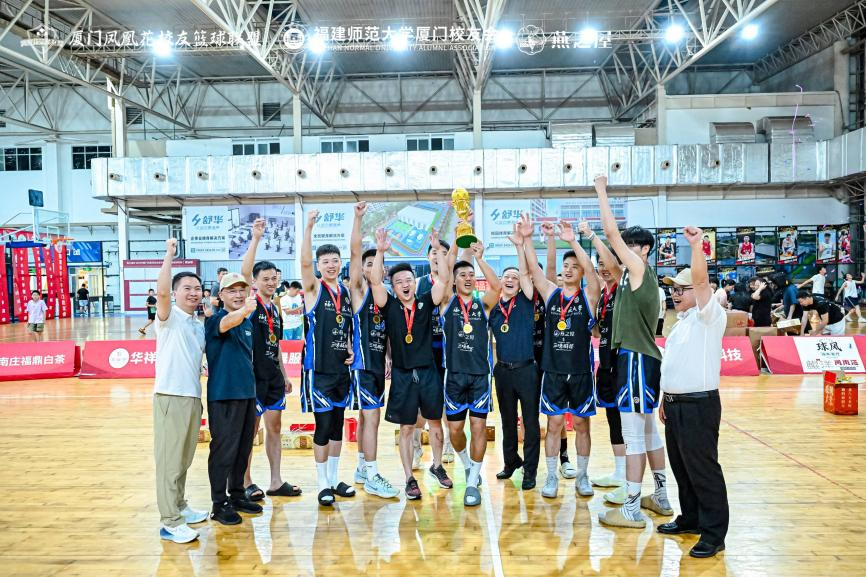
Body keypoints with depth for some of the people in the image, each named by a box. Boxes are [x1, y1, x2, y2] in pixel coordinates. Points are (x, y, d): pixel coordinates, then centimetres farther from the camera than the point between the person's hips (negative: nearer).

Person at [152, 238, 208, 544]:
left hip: (194, 397, 7)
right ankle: (170, 523, 2)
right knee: (169, 460, -3)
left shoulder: (200, 326, 15)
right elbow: (161, 292, -27)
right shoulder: (169, 317, -6)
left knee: (184, 459, 16)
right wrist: (169, 254, -25)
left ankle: (180, 507, 29)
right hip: (170, 397, -7)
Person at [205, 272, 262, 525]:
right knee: (224, 449, -1)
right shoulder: (216, 319, -12)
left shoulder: (247, 322, 12)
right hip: (223, 395, -7)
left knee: (244, 447, 15)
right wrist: (244, 310, -57)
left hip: (247, 393, 7)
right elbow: (227, 323, -38)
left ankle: (237, 494, 30)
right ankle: (219, 504, 11)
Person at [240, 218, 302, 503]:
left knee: (274, 426, 11)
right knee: (250, 428, 2)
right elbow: (244, 271, -25)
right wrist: (256, 239, -31)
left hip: (273, 377, 7)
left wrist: (284, 375, 19)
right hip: (253, 376, -7)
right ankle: (246, 483, 14)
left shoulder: (275, 310, 13)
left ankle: (275, 482, 20)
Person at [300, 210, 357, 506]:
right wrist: (309, 227, -33)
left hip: (341, 368, 5)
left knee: (337, 425, 12)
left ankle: (334, 479, 25)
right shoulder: (314, 289, -4)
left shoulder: (346, 292, 11)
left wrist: (350, 349, 3)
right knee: (323, 427, -3)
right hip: (318, 369, -5)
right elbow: (305, 262, -24)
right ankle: (323, 485, 11)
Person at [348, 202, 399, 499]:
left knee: (366, 416, 15)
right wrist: (358, 218, -21)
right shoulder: (359, 290, -5)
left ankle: (362, 469, 25)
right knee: (371, 417, -8)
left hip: (378, 363, 7)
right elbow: (354, 252, -16)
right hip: (362, 363, -7)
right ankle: (372, 477, -2)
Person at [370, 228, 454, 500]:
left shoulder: (426, 303, 1)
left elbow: (444, 279, -9)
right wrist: (381, 251, -23)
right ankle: (410, 479, 17)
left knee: (435, 421, 14)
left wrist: (438, 249, -17)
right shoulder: (389, 306, -1)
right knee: (406, 428, 6)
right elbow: (375, 281, -14)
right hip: (402, 374, -1)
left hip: (428, 371, 2)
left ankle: (437, 466, 35)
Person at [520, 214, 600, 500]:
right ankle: (552, 477, 18)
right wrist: (527, 238, -19)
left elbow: (590, 268, -20)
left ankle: (582, 476, 23)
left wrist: (573, 241, -31)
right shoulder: (551, 293, 3)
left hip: (581, 372, -1)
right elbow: (533, 268, -7)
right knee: (554, 424, 7)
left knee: (581, 425, 9)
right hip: (553, 371, 1)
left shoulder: (588, 296, -3)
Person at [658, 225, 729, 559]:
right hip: (675, 404, 9)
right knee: (681, 467, 16)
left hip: (698, 405, -9)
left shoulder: (709, 316, -8)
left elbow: (701, 280, -26)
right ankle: (690, 519, 29)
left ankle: (713, 533, 6)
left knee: (703, 469, -3)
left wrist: (696, 245, -35)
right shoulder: (681, 323, 18)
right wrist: (666, 400, 19)